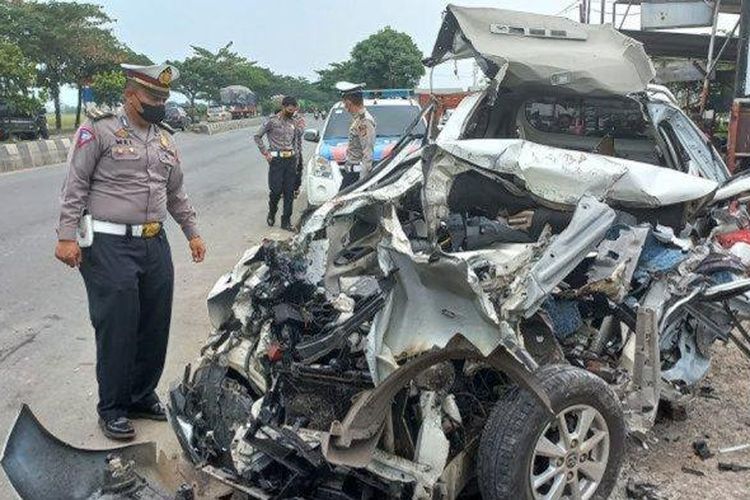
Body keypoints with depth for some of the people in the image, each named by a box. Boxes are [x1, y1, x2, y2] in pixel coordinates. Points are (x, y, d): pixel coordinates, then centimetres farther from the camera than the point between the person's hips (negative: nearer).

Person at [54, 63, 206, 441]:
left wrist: (191, 232, 22)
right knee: (117, 328, -3)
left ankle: (142, 397, 26)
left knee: (155, 326, 10)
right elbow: (75, 185, -7)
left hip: (155, 244, 7)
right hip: (110, 247, -6)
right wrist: (67, 236, -14)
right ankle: (112, 409, 13)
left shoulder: (165, 139, 17)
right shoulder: (99, 131, -4)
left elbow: (176, 192, 25)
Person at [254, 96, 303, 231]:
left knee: (289, 192, 3)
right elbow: (257, 136, 1)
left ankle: (286, 221, 9)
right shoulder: (272, 121, -4)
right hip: (277, 159, -4)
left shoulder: (295, 122, 9)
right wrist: (265, 153, -3)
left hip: (291, 159, 4)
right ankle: (272, 214, 22)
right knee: (276, 190, -4)